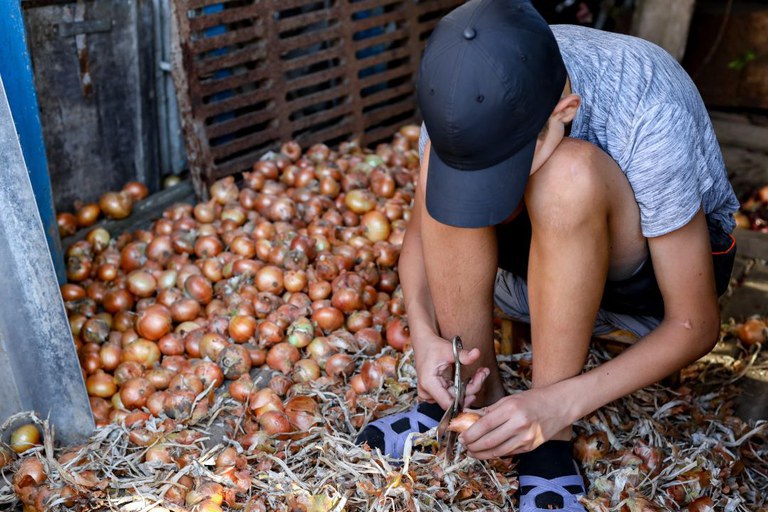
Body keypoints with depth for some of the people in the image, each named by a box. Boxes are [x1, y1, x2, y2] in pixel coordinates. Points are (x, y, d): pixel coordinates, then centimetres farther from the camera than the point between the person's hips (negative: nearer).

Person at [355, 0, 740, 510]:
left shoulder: (652, 120, -33)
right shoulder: (470, 90, -22)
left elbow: (696, 324, -25)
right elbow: (421, 228, -9)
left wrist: (563, 402, -36)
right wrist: (425, 334, -26)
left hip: (659, 262, -3)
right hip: (549, 261, 4)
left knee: (569, 173, -36)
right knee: (453, 162, -25)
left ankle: (551, 443, -23)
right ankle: (472, 393, -14)